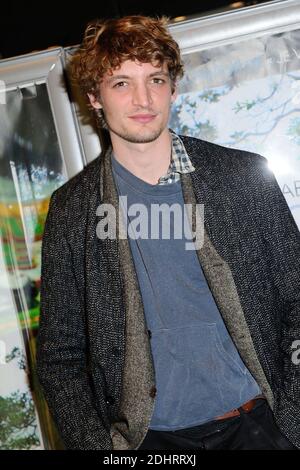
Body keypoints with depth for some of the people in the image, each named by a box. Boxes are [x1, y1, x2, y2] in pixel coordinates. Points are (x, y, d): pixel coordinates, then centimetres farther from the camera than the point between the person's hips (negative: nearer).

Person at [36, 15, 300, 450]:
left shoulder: (245, 175, -3)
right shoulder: (72, 209, -3)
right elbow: (59, 354, 0)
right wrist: (95, 443, -10)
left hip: (256, 422, 1)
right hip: (149, 437, 0)